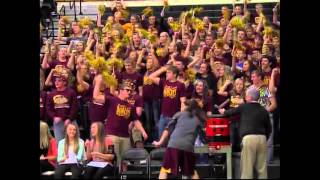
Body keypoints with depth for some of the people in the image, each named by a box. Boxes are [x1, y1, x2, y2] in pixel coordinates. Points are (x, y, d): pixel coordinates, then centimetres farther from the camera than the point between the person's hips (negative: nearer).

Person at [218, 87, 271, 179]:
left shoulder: (244, 107, 5)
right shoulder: (264, 110, 13)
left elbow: (232, 112, 21)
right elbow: (269, 128, 15)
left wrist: (223, 111, 42)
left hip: (249, 138, -4)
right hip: (262, 138, 4)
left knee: (247, 166, -2)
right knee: (262, 167, 8)